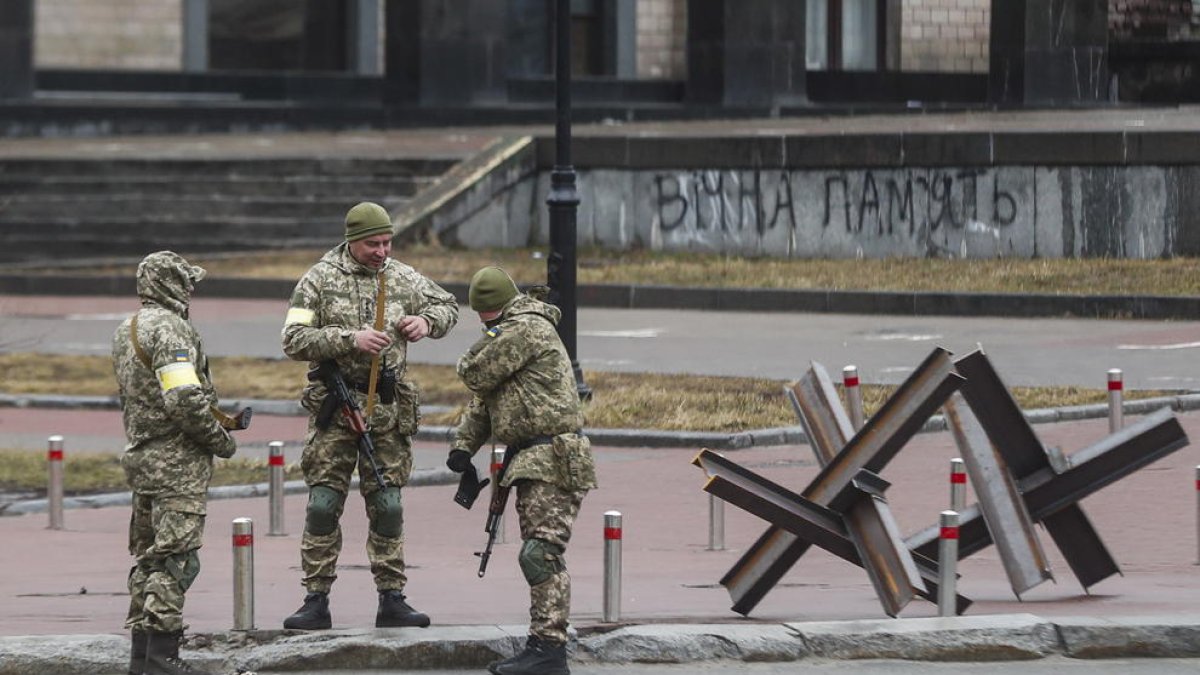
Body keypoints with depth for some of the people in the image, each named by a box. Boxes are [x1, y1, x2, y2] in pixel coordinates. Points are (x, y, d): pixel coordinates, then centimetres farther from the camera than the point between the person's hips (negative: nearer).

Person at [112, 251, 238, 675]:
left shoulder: (126, 331, 14)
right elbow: (184, 400, -24)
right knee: (175, 558, -9)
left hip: (141, 456, 9)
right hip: (177, 462, -9)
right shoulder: (170, 329, -16)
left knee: (148, 557, 13)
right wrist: (221, 440, -11)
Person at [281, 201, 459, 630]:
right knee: (323, 505, -4)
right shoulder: (320, 279, -4)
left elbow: (448, 306, 21)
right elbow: (293, 341, -10)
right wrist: (351, 339, -20)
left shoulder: (403, 278, 6)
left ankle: (392, 600, 11)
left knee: (387, 506, 6)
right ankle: (316, 602, 0)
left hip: (388, 406, 3)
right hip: (335, 403, -3)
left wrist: (427, 322, -2)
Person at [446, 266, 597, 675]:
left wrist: (491, 338, 7)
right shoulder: (511, 333, 22)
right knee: (540, 557, 11)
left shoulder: (527, 329, -11)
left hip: (553, 459, -11)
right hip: (533, 460, 11)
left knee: (540, 553, -15)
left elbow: (475, 375, -12)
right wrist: (463, 444, 12)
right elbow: (483, 398, 24)